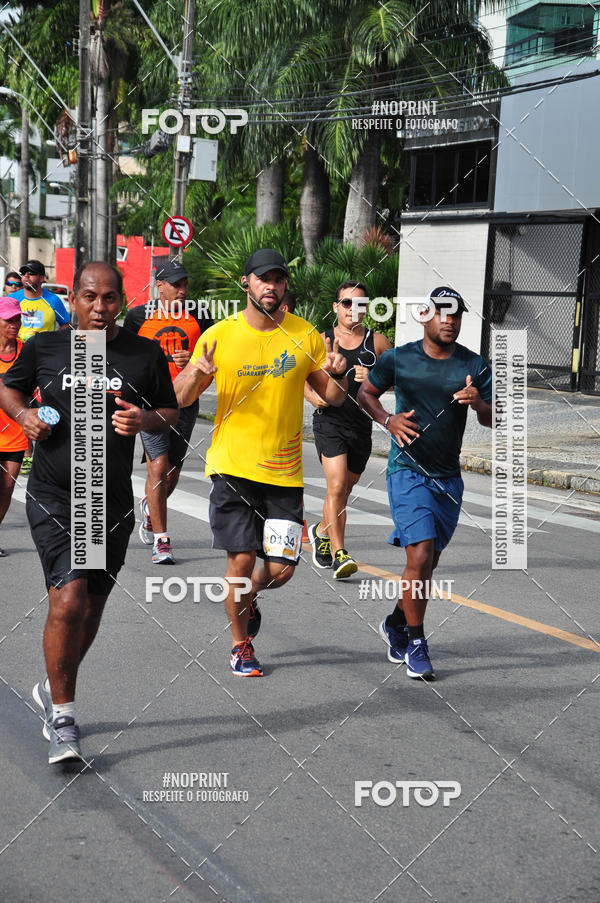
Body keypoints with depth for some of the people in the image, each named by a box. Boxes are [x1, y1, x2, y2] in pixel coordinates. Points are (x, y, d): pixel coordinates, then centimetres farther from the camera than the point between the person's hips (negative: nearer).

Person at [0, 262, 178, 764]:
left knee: (92, 608, 13)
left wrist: (147, 419, -12)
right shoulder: (44, 347, 1)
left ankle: (53, 689, 38)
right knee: (68, 600, -15)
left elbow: (171, 412, 11)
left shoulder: (146, 355, 1)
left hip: (113, 503, 3)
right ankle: (62, 717, -1)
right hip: (53, 499, -2)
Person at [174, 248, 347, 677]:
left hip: (285, 472, 2)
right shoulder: (219, 335, -1)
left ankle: (248, 597, 36)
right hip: (232, 467, -1)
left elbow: (333, 397, 9)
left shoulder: (305, 336, 3)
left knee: (282, 568, -1)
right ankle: (241, 645, 18)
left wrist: (337, 375, -13)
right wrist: (195, 373, -18)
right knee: (241, 559, -6)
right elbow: (181, 398, 4)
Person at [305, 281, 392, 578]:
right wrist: (312, 395, -8)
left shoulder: (377, 342, 5)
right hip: (329, 422, -3)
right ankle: (339, 555, -19)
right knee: (336, 486, -19)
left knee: (345, 490, 15)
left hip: (362, 426, 3)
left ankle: (321, 531, 43)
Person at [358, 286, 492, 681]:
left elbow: (492, 421, -2)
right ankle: (416, 645, -3)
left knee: (429, 561, 14)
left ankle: (397, 623, 38)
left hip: (449, 478, 4)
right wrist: (389, 420, -7)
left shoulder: (475, 366, 1)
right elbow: (366, 392, 11)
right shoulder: (398, 359, -3)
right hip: (408, 471, -4)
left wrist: (479, 404, -24)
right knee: (420, 556, -16)